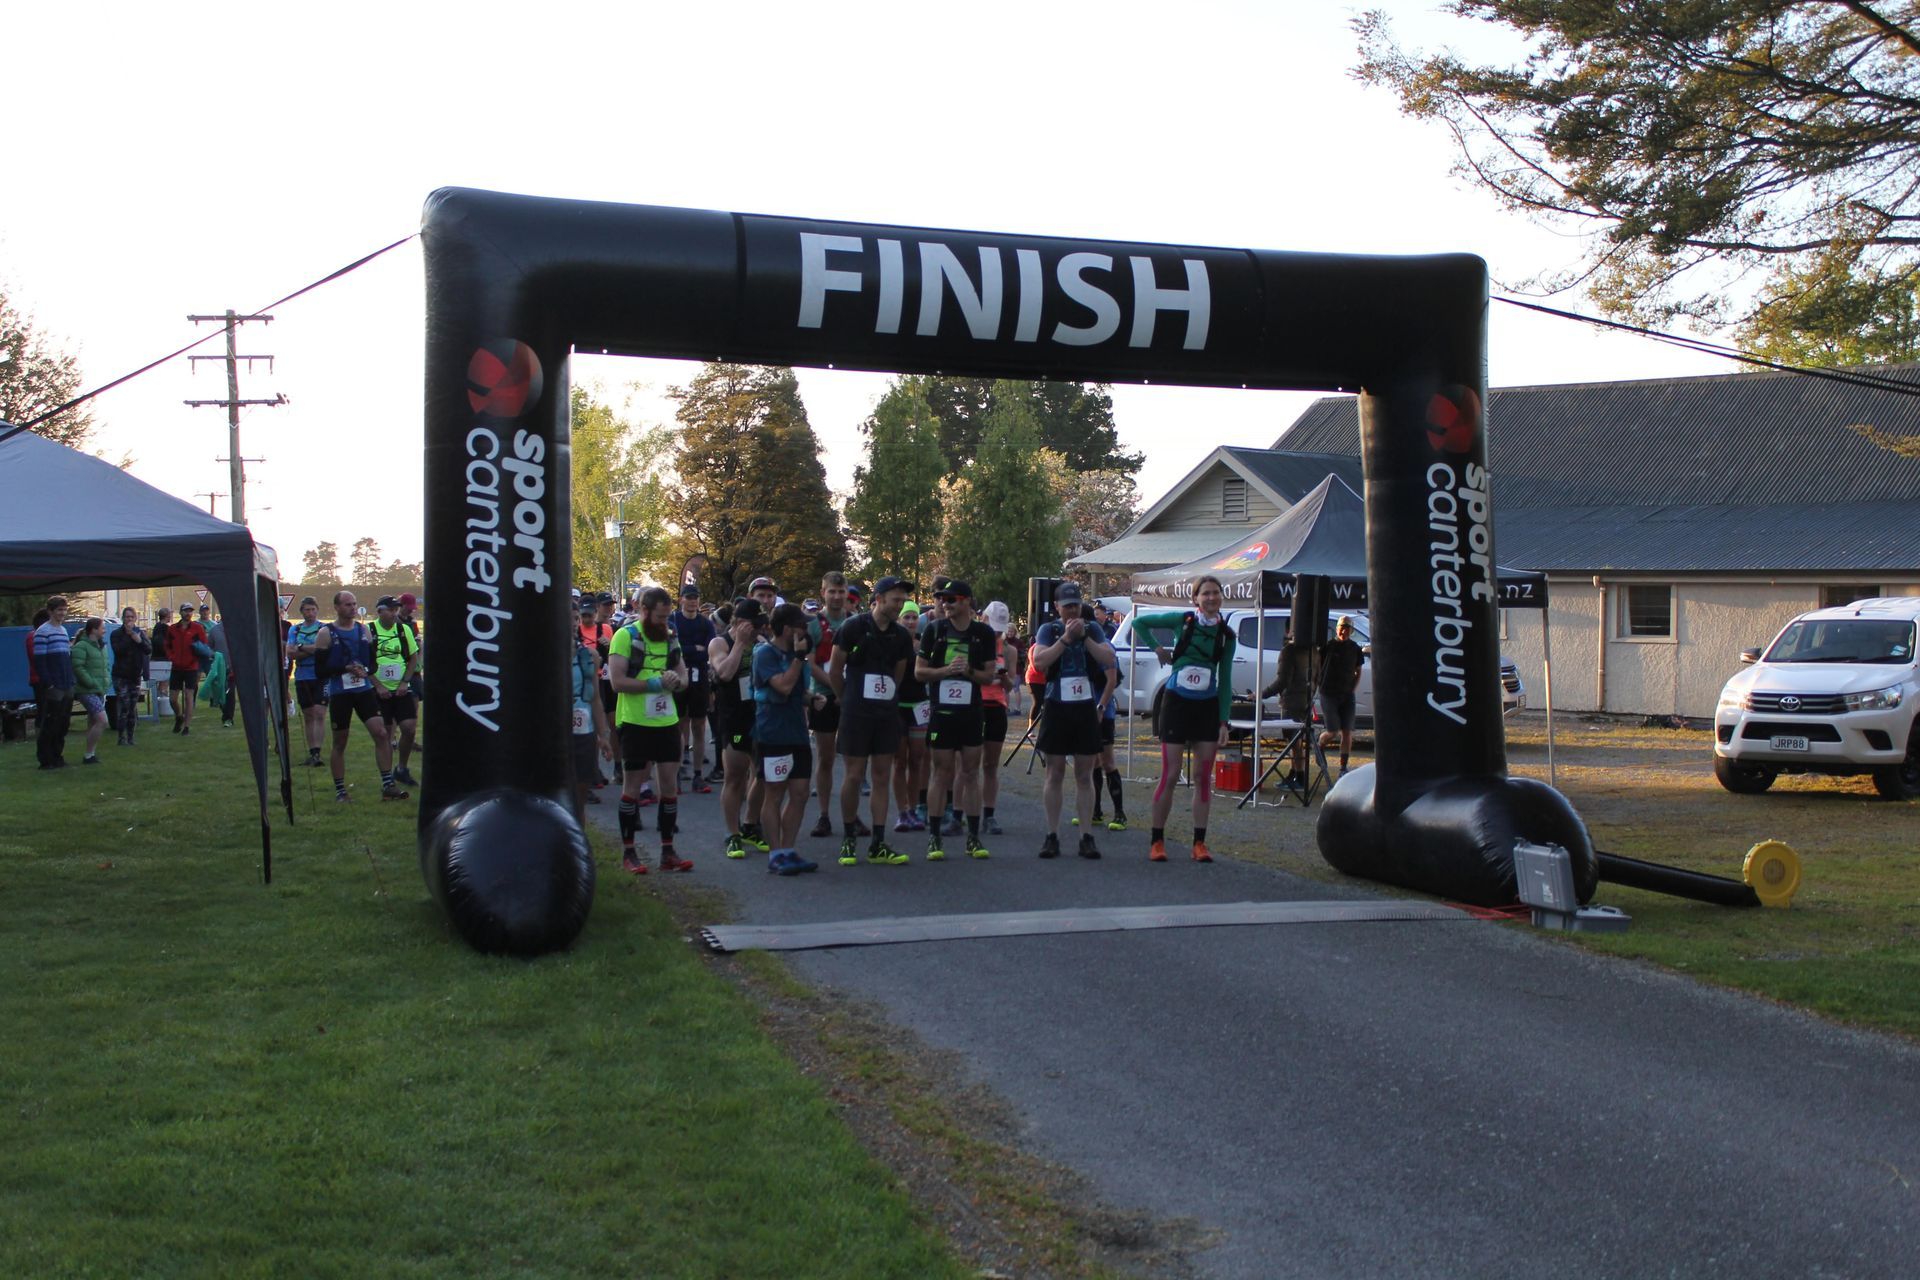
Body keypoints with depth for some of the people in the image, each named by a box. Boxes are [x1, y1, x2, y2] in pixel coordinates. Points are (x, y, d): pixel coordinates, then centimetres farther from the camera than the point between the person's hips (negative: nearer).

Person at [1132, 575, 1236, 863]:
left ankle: (1199, 843, 10)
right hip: (1176, 704, -3)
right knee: (1170, 776, -3)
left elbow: (1224, 682, 7)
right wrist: (1157, 649, -1)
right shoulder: (1182, 621, -4)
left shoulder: (1226, 635, 3)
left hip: (1208, 708, 3)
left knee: (1203, 777, 4)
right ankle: (1157, 841, 6)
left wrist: (1223, 722, 2)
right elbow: (1139, 621, 8)